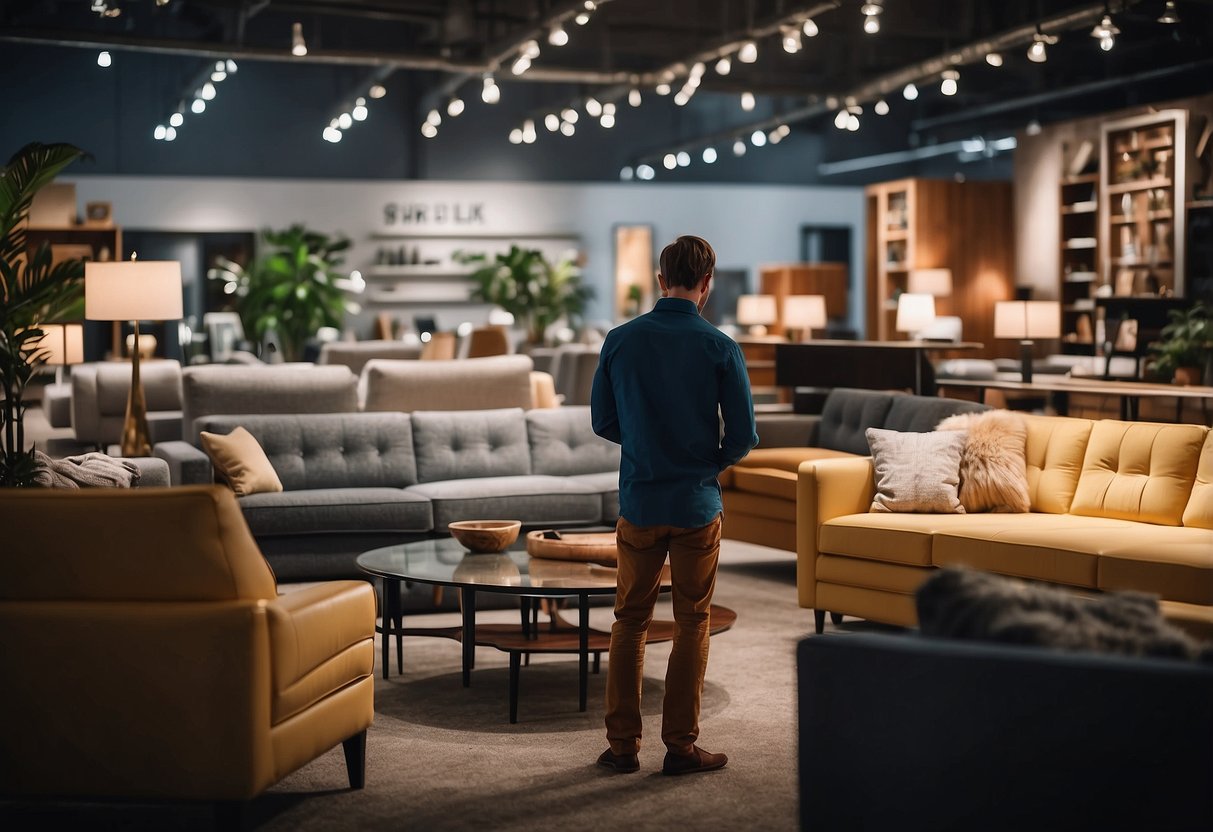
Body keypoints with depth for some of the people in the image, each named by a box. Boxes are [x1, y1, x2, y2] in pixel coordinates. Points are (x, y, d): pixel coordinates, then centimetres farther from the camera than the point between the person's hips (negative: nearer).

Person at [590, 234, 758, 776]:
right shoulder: (720, 348, -9)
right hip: (697, 505, -1)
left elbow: (603, 421, 4)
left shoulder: (620, 340, -3)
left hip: (638, 503, 2)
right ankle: (681, 746, 12)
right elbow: (743, 436, -7)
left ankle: (623, 744, 15)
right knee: (692, 624, 9)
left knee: (630, 621, 13)